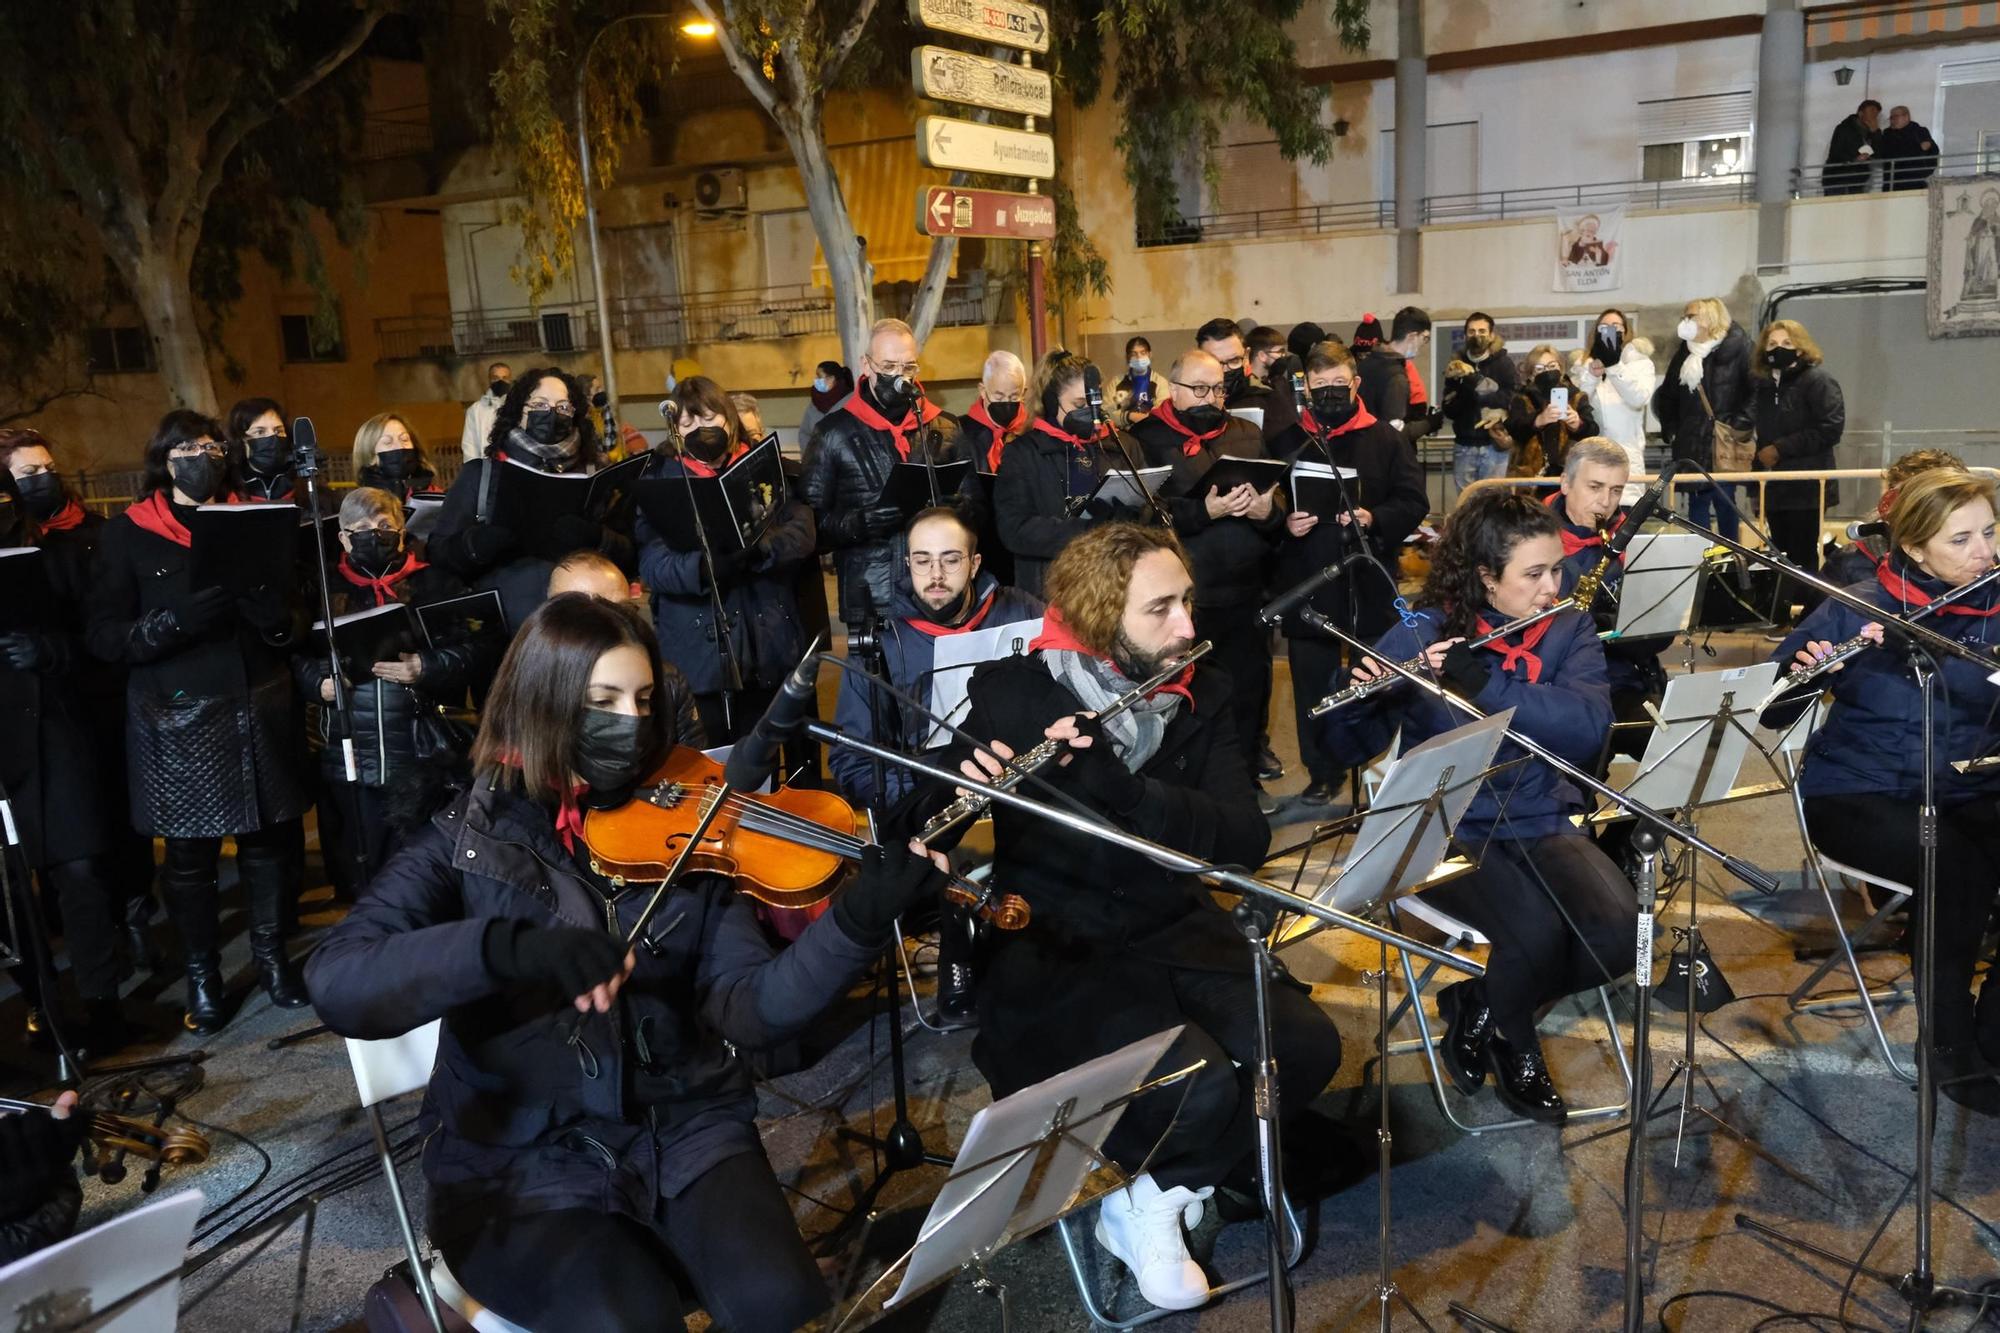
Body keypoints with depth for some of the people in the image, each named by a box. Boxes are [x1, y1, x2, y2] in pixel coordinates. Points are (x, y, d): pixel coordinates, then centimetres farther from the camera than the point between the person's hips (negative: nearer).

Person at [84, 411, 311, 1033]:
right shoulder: (127, 534, 1)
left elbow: (286, 622, 6)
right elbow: (103, 634, -6)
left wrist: (253, 589, -16)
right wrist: (176, 620, -22)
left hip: (259, 707, 3)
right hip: (177, 718, -2)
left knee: (271, 840, 8)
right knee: (190, 854, 4)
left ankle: (273, 956, 26)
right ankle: (203, 976, 20)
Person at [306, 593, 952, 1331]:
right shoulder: (467, 834, -5)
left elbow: (748, 1008, -10)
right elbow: (335, 982, -19)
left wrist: (858, 920, -27)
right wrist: (507, 945, -35)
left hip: (684, 1131, 2)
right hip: (521, 1163, -2)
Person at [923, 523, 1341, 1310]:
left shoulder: (1201, 694, 0)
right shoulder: (1012, 692, -11)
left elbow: (1246, 838, -13)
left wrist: (1119, 786, -29)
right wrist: (973, 790, -34)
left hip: (1176, 932, 5)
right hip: (1055, 952, -4)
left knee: (1307, 1047, -18)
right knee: (1197, 1086, -27)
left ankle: (1161, 1183, 6)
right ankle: (1130, 1200, 8)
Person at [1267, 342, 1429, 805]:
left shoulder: (1384, 439, 3)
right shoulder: (1287, 442, 8)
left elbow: (1414, 502, -1)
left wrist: (1374, 519, -18)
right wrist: (1285, 523, -14)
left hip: (1370, 585, -1)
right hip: (1307, 586, 1)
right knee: (1313, 684, 7)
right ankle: (1321, 773, 20)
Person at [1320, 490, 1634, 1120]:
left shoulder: (1570, 630, 1)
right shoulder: (1421, 634, -7)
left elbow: (1589, 724, -18)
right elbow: (1352, 748, -7)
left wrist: (1485, 681, -29)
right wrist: (1351, 704, -31)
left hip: (1545, 824, 4)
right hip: (1452, 831, -4)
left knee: (1619, 933, -22)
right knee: (1536, 933, -30)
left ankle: (1480, 1007, 7)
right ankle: (1512, 1043, 7)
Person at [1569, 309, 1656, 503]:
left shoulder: (1640, 362, 10)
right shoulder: (1582, 363, 15)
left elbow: (1639, 399, -9)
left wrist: (1615, 366, -18)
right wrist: (1591, 375, -14)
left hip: (1626, 452, -2)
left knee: (1624, 505, -13)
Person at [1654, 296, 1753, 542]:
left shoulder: (1737, 349, -5)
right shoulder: (1685, 353, 14)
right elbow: (1667, 395, 23)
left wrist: (1737, 425, -15)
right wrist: (1670, 429, 14)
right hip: (1691, 447, 6)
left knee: (1724, 503, -2)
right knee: (1697, 503, 9)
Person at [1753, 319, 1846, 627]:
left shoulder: (1817, 380, -7)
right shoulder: (1764, 385, 13)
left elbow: (1832, 427, -17)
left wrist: (1781, 449, -17)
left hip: (1806, 487, -6)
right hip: (1775, 486, 6)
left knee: (1803, 558, -4)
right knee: (1783, 558, 10)